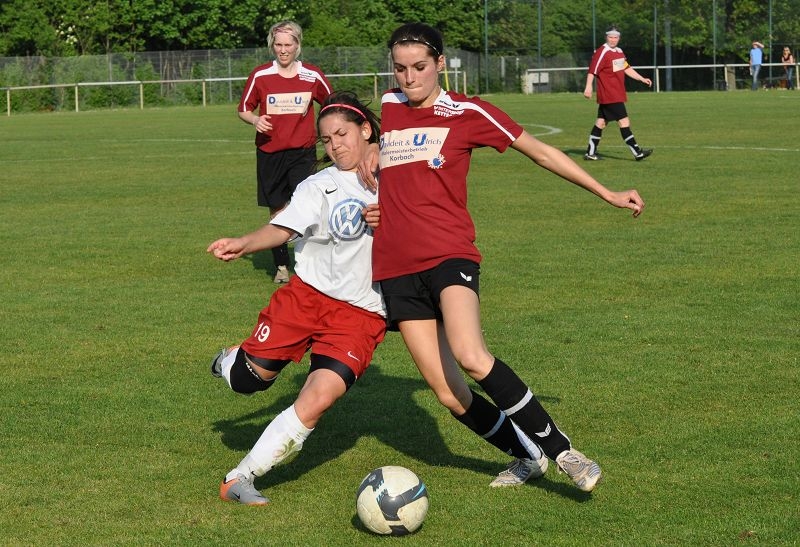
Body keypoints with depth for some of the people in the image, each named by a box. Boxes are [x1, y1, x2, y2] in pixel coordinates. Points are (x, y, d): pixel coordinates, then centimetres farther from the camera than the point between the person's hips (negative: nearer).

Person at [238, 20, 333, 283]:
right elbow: (243, 109, 8)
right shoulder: (260, 76, -2)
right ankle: (281, 266, 23)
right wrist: (255, 120, -13)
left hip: (303, 152, -1)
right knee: (277, 210, 8)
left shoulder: (312, 76, -1)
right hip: (269, 153, 1)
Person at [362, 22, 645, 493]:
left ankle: (560, 449, -19)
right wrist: (364, 157, 12)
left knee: (470, 356, -31)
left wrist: (608, 194, 9)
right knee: (449, 394, -2)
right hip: (396, 268, 4)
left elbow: (540, 152, 8)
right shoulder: (388, 107, 13)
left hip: (449, 254, -4)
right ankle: (527, 456, 20)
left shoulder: (467, 113, 2)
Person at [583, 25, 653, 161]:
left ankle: (590, 153, 17)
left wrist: (642, 79, 21)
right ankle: (637, 153, -8)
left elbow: (626, 68, 25)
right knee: (624, 121, -10)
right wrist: (588, 86, -30)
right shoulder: (602, 52, -14)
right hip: (609, 96, -9)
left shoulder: (619, 52, 15)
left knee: (601, 122, 12)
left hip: (617, 95, 9)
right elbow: (592, 70, -20)